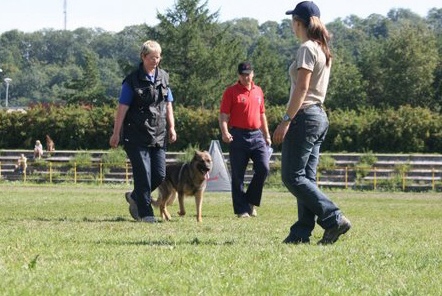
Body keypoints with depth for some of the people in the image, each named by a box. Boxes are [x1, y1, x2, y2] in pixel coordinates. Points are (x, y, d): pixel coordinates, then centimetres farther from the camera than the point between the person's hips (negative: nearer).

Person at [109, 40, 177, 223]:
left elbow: (168, 105, 18)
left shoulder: (163, 77, 11)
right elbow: (122, 108, -6)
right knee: (143, 174, -6)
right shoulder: (132, 80, -6)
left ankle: (135, 197, 27)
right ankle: (146, 213, 2)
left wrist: (171, 127, 10)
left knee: (159, 175, 3)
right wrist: (116, 133, -9)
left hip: (158, 135, 5)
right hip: (137, 136, -5)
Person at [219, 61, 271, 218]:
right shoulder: (231, 92, -1)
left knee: (263, 168, -9)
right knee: (238, 174, 0)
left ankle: (250, 201, 10)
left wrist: (267, 135, 21)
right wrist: (225, 132, -22)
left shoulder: (258, 91, 14)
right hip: (238, 136, -4)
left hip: (256, 135, 4)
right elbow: (223, 115, -7)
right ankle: (241, 209, 6)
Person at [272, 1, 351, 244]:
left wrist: (286, 120, -20)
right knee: (306, 177, 7)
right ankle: (301, 232, 4)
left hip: (304, 115, -10)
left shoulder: (307, 49, -12)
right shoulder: (323, 50, 16)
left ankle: (334, 219, -16)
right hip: (319, 115, 10)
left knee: (292, 177, -9)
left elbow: (302, 88, -19)